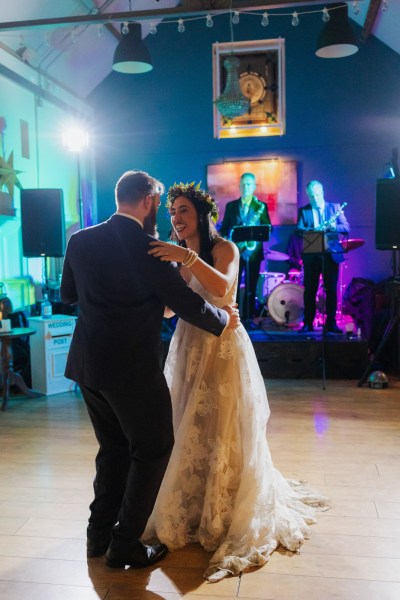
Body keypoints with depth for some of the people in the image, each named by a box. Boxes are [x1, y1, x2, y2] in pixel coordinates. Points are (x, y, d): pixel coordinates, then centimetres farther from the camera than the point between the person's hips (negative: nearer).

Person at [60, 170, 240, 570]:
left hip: (87, 364, 7)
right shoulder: (149, 248, -17)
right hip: (132, 368, -7)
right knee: (153, 449, 12)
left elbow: (67, 294, 15)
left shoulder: (81, 240, 2)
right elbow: (189, 305, -12)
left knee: (114, 448, 23)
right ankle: (125, 545, 18)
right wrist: (225, 319, 6)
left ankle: (100, 533, 33)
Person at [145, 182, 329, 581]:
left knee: (220, 435, 1)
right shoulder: (176, 256, 11)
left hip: (221, 350, -6)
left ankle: (224, 516, 18)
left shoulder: (224, 248, -7)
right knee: (187, 433, 10)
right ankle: (189, 509, 27)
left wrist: (189, 257, -36)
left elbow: (222, 287, -27)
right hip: (187, 350, 6)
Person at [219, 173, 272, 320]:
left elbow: (268, 228, 3)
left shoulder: (261, 206, 8)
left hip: (253, 251, -1)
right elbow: (224, 228, 11)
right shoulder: (230, 206, 12)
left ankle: (248, 318, 8)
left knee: (251, 287, 1)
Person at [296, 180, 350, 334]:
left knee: (331, 289, 2)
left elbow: (346, 227, 1)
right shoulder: (303, 211, 7)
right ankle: (308, 323, 10)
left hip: (331, 254, 0)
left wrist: (334, 226, -19)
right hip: (311, 255, 0)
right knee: (310, 290, 2)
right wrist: (313, 230, -25)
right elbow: (299, 230, -7)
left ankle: (331, 323, 10)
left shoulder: (335, 207, 9)